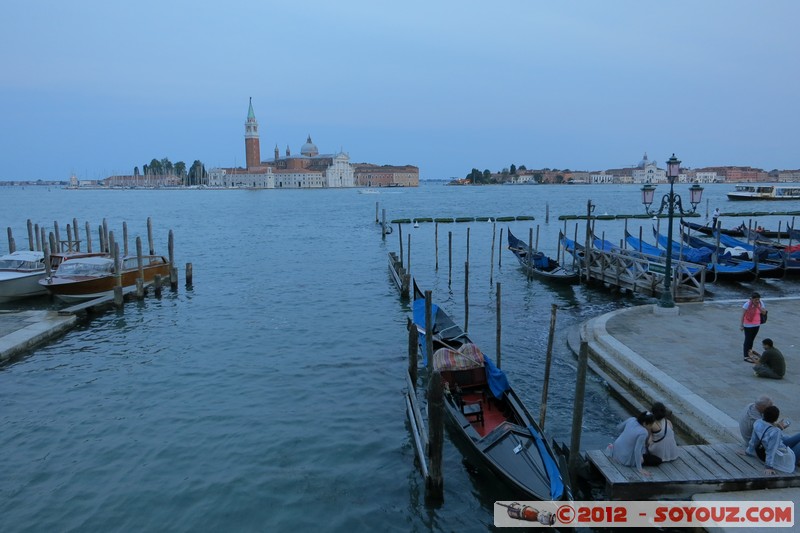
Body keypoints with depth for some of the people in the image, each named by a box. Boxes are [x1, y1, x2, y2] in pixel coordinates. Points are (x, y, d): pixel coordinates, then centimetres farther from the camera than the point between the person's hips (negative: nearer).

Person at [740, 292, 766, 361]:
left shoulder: (760, 303, -3)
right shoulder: (747, 304, -18)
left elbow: (764, 312, -7)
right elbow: (743, 315, -15)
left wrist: (759, 307, -22)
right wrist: (741, 325, -14)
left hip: (757, 325, 5)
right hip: (748, 325, -5)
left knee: (752, 340, 15)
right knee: (748, 340, -1)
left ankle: (749, 354, 28)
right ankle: (746, 357, 4)